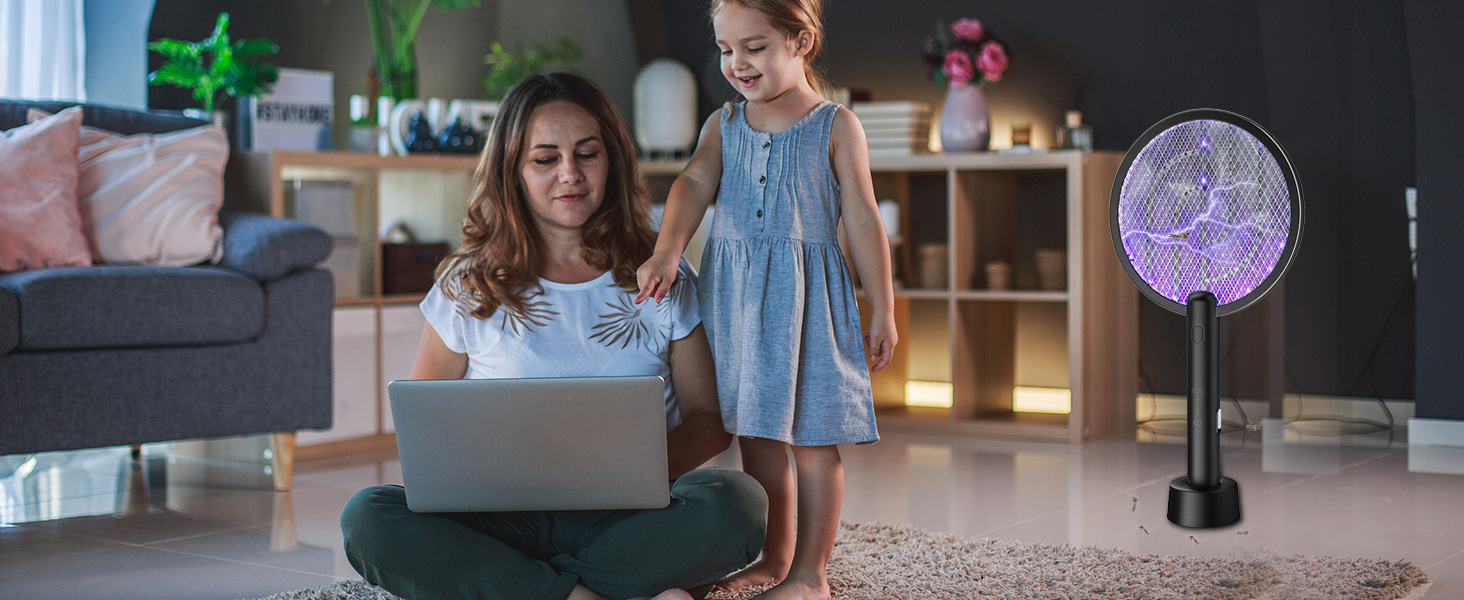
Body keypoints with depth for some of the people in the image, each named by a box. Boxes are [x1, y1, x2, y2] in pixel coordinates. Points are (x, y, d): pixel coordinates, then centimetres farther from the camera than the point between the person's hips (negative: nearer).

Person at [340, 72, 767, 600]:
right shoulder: (468, 288, 8)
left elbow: (710, 418, 8)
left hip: (626, 516, 0)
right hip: (504, 517, 1)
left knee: (737, 502, -32)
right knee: (368, 519, -28)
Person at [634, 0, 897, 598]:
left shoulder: (836, 126, -2)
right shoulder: (723, 124, 8)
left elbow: (863, 221, -1)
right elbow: (694, 183, -8)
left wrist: (882, 311, 0)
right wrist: (666, 252, -26)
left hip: (807, 300, -4)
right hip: (735, 299, 4)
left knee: (813, 438, 1)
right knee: (756, 435, 12)